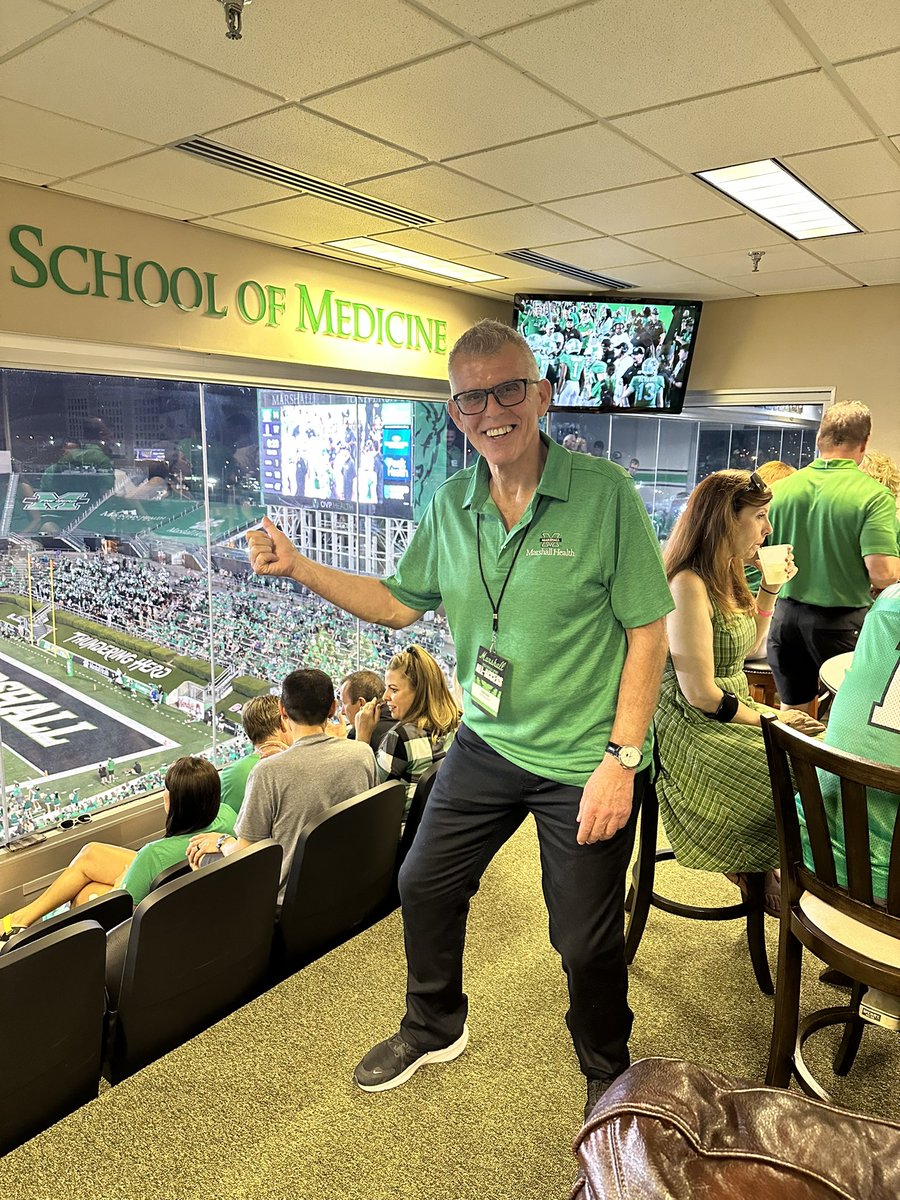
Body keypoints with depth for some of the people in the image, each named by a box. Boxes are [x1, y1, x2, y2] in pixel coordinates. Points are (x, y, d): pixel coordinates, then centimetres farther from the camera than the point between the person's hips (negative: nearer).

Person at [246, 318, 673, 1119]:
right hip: (486, 745, 5)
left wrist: (621, 759, -17)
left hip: (584, 761, -5)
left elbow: (647, 632, -14)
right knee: (424, 886, 18)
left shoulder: (605, 493, -16)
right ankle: (435, 1029, 49)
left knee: (587, 943, 11)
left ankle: (608, 1077, 44)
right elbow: (399, 603, 9)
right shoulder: (450, 506, 0)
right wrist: (295, 566, -1)